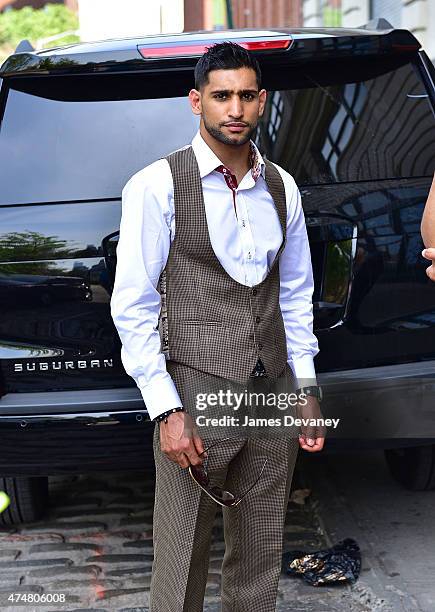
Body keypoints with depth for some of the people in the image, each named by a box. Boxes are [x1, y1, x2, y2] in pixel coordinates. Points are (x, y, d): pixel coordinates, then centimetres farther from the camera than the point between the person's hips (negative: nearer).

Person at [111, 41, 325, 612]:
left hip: (274, 392, 5)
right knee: (182, 562, 1)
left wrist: (307, 388, 11)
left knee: (261, 559, 14)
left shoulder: (281, 187, 10)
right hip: (198, 390, -5)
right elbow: (132, 305, -8)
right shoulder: (157, 185, -6)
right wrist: (167, 410, -13)